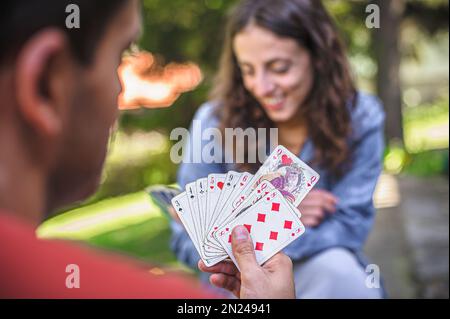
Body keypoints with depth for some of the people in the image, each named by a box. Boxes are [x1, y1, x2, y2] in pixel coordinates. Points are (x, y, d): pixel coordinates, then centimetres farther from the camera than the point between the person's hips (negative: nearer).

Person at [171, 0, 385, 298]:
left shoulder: (360, 119, -11)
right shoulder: (215, 121, -13)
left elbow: (347, 229, -14)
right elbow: (189, 243, -9)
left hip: (322, 274, 1)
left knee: (335, 266, -32)